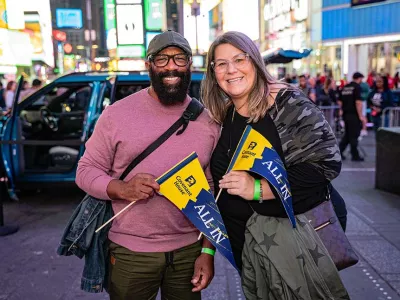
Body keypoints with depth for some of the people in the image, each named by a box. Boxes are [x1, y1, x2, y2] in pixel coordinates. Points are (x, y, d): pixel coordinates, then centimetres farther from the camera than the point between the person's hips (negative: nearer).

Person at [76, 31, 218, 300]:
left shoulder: (207, 120, 1)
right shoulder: (118, 113, -6)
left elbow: (212, 190, 5)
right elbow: (86, 170, -2)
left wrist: (208, 251, 3)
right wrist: (121, 188, -23)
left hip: (189, 250, 2)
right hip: (130, 253, -2)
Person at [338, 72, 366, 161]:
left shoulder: (345, 87, 11)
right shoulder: (357, 87, -11)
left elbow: (340, 101, 15)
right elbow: (358, 102, -18)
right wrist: (361, 115, -16)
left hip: (345, 114, 7)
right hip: (354, 114, -7)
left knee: (347, 134, 16)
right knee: (354, 135, 1)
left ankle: (339, 152, 10)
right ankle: (355, 155, 8)